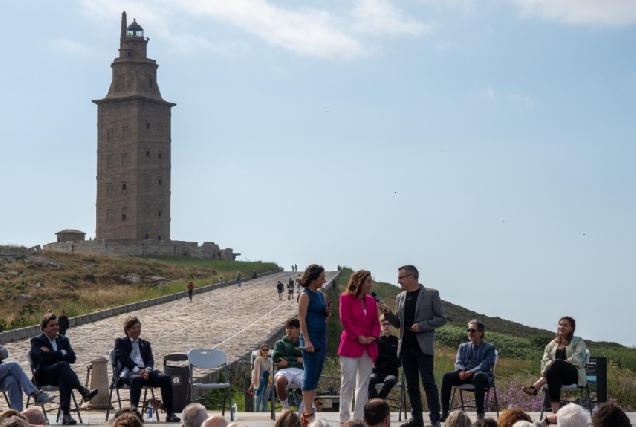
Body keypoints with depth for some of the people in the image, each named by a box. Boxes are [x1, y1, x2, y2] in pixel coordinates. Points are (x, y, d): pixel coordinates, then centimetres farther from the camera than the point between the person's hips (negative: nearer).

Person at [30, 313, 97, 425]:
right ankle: (84, 391, -45)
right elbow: (43, 356, -11)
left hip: (60, 374, 3)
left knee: (64, 378, -36)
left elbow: (72, 358, 5)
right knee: (63, 364, -33)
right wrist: (62, 353, -2)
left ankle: (66, 414, -43)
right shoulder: (37, 341, 11)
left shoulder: (63, 340, 23)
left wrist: (51, 355, -4)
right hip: (44, 376, -3)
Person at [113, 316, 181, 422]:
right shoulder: (120, 342, 17)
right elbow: (124, 358, -1)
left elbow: (150, 360, 15)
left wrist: (147, 370, -11)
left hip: (144, 372, 5)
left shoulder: (145, 344, 30)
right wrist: (137, 370, -17)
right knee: (137, 378, -41)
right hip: (127, 372, -4)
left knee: (165, 378, -22)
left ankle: (170, 413, -24)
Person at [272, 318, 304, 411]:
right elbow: (275, 359, 4)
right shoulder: (280, 343, 22)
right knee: (280, 380, -40)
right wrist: (296, 359, 0)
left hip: (300, 371, 0)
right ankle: (285, 408, -17)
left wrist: (288, 362, -4)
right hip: (285, 371, 0)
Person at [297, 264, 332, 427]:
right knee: (310, 375, -7)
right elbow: (302, 319, -14)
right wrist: (307, 340, -20)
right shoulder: (305, 295, -9)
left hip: (321, 339, 8)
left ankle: (308, 411, 15)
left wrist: (328, 313, 0)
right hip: (311, 337, -8)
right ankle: (308, 414, -5)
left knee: (315, 376, 10)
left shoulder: (321, 295, 14)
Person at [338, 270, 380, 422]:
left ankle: (359, 417, 12)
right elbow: (345, 320, -10)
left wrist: (373, 337, -5)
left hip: (368, 347, 6)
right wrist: (358, 337, -14)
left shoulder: (371, 301, 11)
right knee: (348, 380, -5)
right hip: (350, 345, -6)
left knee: (364, 383, 6)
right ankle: (345, 418, 0)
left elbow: (376, 322, 12)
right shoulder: (346, 298, -4)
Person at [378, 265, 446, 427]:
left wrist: (421, 326, -14)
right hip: (405, 347, 6)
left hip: (423, 346, -5)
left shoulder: (431, 294, -2)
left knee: (428, 383, -8)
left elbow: (441, 319, -3)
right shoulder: (400, 298, 12)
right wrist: (388, 313, -2)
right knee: (411, 385, 8)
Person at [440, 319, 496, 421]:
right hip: (464, 375, 4)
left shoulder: (489, 348, 10)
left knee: (478, 377, -41)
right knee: (447, 376, -26)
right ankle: (444, 412, -26)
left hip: (479, 374, -4)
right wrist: (461, 371, -15)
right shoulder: (463, 346, 23)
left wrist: (472, 372, -23)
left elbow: (485, 365, -5)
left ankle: (480, 412, -40)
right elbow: (458, 362, 10)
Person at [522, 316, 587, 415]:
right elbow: (545, 360, 16)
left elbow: (577, 359, -2)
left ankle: (535, 387, -49)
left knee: (558, 362, -35)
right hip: (557, 374, 2)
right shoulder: (552, 344, 28)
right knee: (554, 379, -39)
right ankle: (555, 413, -55)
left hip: (574, 374, -2)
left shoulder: (578, 342, 16)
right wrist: (550, 363, -11)